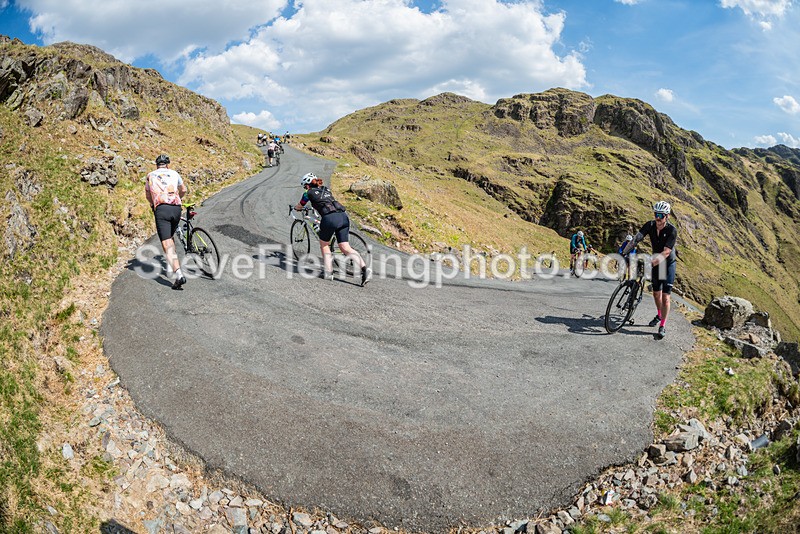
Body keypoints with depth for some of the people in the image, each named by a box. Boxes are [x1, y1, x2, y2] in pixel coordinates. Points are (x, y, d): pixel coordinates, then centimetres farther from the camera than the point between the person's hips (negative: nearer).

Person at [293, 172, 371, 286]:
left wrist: (295, 208, 55)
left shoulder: (309, 193, 13)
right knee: (345, 247, 2)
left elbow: (299, 206, 32)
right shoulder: (326, 189, 29)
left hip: (330, 218, -5)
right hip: (343, 216, 5)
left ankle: (328, 272, 13)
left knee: (324, 245, 19)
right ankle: (365, 268, -16)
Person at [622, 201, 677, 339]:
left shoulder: (672, 230, -26)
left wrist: (651, 262, -47)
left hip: (668, 263, -4)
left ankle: (663, 326, -1)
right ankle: (659, 315, 40)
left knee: (666, 296, -8)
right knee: (656, 293, 15)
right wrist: (624, 253, -36)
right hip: (655, 262, 4)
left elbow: (666, 252, -34)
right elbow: (635, 239, -22)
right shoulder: (650, 225, -13)